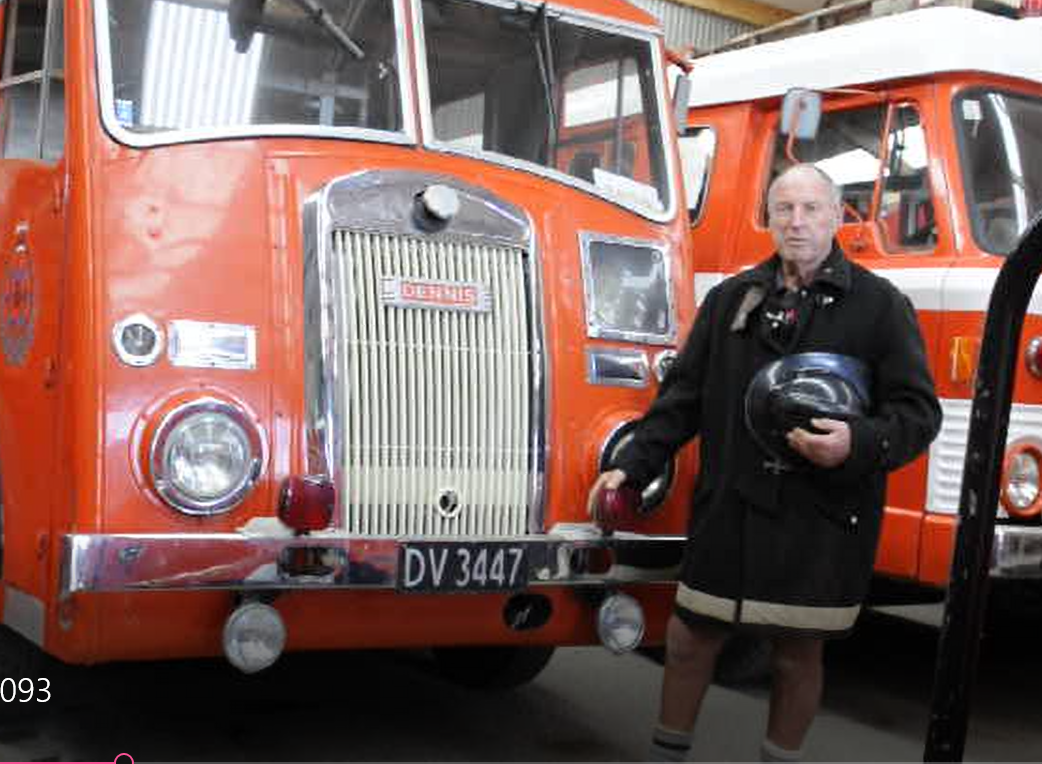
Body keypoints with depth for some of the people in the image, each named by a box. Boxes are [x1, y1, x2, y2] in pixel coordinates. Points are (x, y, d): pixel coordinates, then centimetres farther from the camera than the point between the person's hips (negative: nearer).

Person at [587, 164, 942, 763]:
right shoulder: (732, 299, 10)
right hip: (729, 511, 3)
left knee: (799, 653, 10)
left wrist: (860, 443, -23)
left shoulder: (880, 305, 1)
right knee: (690, 638, 8)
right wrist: (632, 466, 3)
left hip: (823, 518, -2)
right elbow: (683, 395, 11)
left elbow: (918, 410, -3)